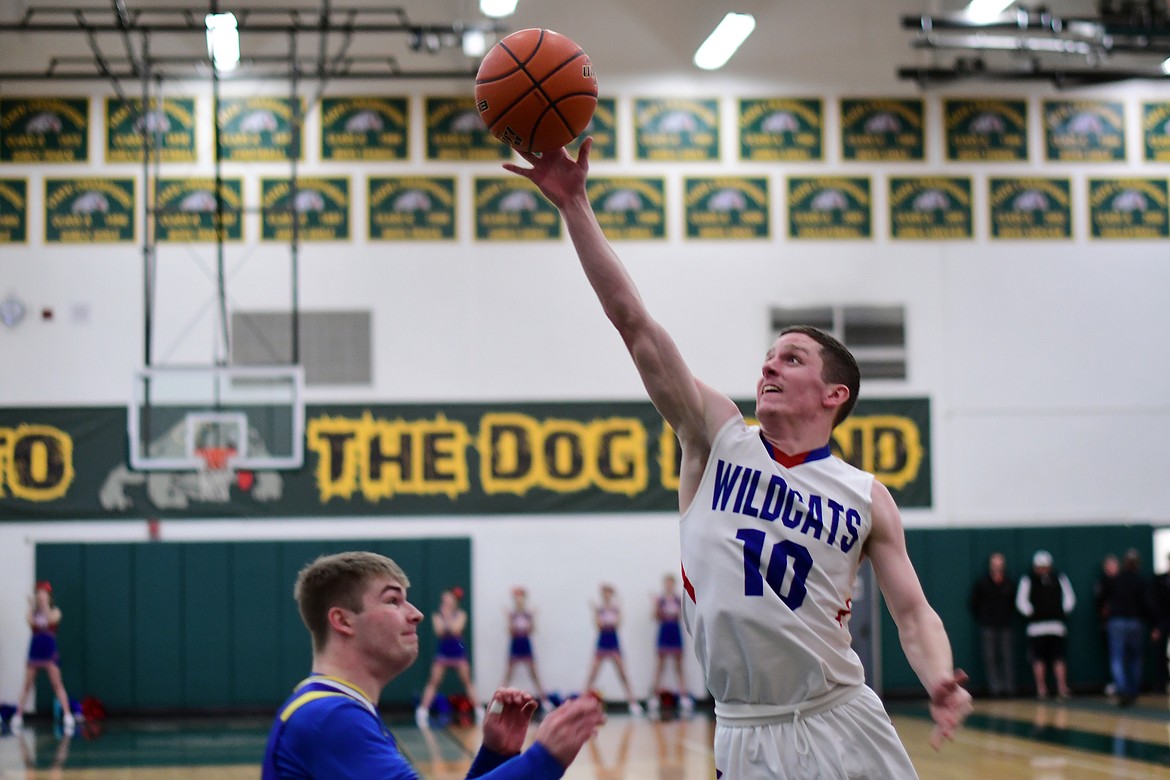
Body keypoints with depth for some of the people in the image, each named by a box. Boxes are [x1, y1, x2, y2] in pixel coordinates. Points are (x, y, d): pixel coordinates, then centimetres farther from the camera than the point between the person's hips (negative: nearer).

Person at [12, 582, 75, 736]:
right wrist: (32, 605, -15)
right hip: (34, 651, 3)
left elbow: (51, 619, -20)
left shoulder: (55, 611, 2)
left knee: (57, 685, -9)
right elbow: (31, 623, -13)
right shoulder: (34, 611, 7)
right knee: (27, 686, 6)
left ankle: (68, 716, -13)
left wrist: (44, 603, -20)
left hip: (50, 652, -3)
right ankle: (18, 716, 11)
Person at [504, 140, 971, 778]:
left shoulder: (867, 498, 4)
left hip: (843, 725, 0)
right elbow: (633, 323, -4)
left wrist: (942, 686, -16)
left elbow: (913, 614, 5)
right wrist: (573, 204, -10)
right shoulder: (717, 438, 2)